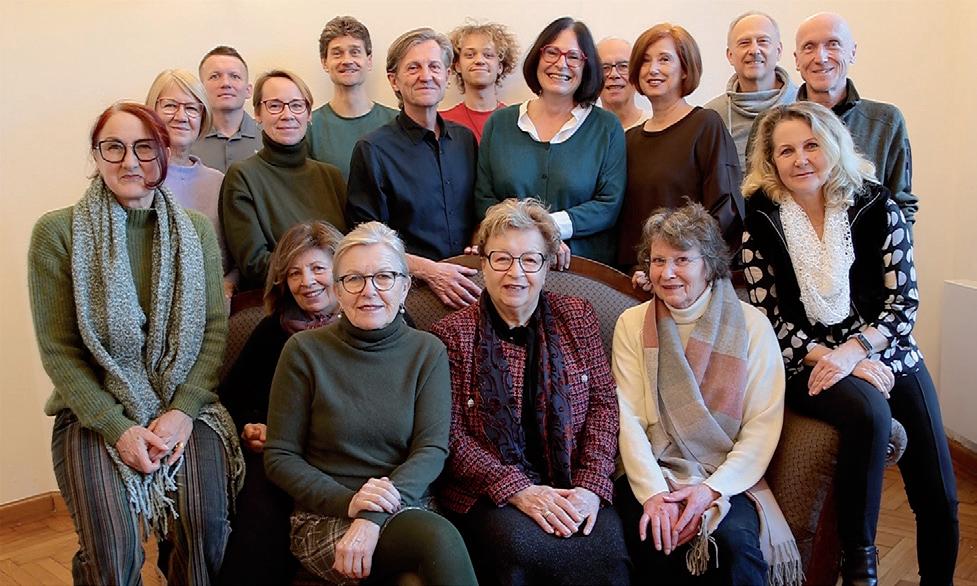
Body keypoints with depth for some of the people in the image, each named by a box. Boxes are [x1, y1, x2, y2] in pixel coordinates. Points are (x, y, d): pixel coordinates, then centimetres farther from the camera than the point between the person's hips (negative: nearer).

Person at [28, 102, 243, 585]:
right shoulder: (57, 232, -3)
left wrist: (184, 409, -12)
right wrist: (118, 427, -13)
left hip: (185, 404, 2)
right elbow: (58, 349, -5)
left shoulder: (196, 231, 5)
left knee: (206, 523, -21)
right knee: (112, 545, -21)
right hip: (94, 410, -1)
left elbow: (215, 329, 2)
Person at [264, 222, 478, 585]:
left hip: (406, 511, 2)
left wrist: (374, 517, -20)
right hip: (324, 518, -2)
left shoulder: (427, 352, 6)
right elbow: (279, 458, 2)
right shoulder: (304, 351, 0)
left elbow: (432, 449, -3)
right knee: (439, 538, -29)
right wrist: (348, 501, -15)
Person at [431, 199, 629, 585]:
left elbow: (603, 403, 6)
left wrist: (591, 485, -9)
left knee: (606, 546, -28)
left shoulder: (578, 317, 11)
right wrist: (520, 491, -15)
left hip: (571, 485, 2)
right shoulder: (451, 335, 2)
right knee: (521, 546, -33)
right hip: (488, 492, -2)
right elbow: (451, 434, -4)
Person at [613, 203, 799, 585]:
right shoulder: (632, 324, 6)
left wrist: (713, 488, -15)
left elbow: (763, 424, -3)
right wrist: (654, 492, -15)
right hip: (652, 473, 0)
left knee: (734, 540, -30)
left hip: (727, 478, 0)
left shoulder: (751, 326, 3)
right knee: (652, 538, -30)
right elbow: (628, 419, -2)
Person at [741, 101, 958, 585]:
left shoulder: (876, 206, -2)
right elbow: (769, 316, -5)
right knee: (869, 411, -34)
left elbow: (904, 302, -4)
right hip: (808, 362, -2)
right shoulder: (761, 219, -3)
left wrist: (851, 351, -20)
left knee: (939, 498, -2)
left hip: (885, 354, 2)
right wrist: (829, 359, -15)